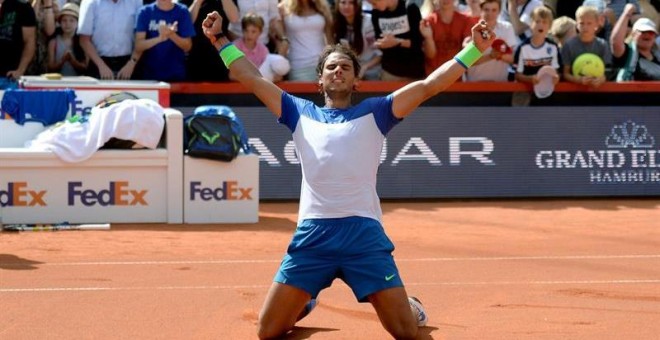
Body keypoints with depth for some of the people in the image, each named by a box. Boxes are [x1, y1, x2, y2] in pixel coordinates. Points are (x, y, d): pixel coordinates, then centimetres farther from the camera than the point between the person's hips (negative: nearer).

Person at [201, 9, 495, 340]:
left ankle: (409, 306, 26)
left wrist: (473, 50, -1)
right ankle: (303, 303, 35)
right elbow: (252, 79, 21)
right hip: (312, 235, 2)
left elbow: (428, 85, 6)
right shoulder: (301, 113, 18)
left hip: (364, 233, -2)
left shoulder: (373, 113, 13)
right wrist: (220, 39, 18)